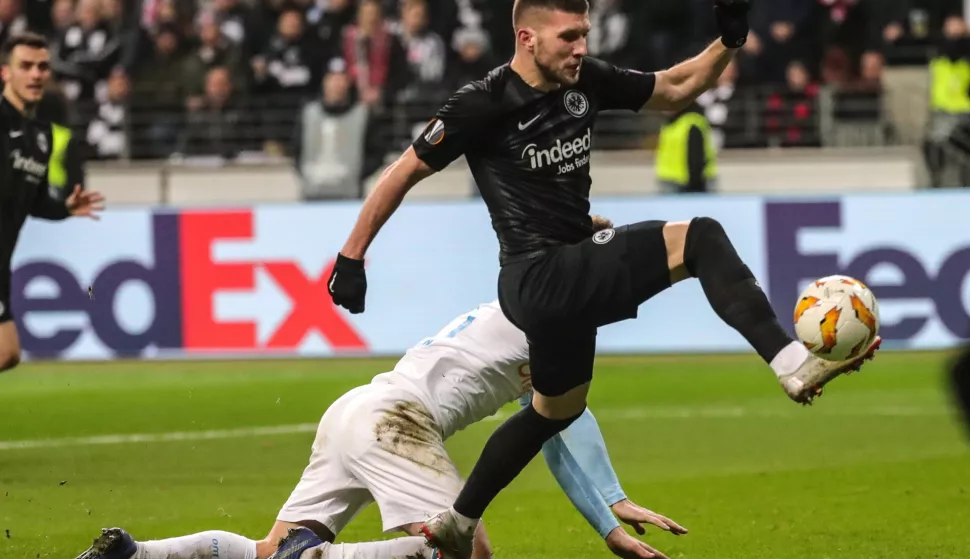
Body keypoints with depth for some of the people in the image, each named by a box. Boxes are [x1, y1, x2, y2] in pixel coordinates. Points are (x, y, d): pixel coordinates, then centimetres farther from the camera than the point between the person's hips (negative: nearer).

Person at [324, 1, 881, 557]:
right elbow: (403, 173, -7)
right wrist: (352, 257, -5)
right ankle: (794, 364, -30)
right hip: (539, 278, -9)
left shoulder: (585, 80, 3)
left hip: (571, 277, 9)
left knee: (557, 409, 27)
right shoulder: (484, 104, -16)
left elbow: (674, 90, 15)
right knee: (700, 239, -21)